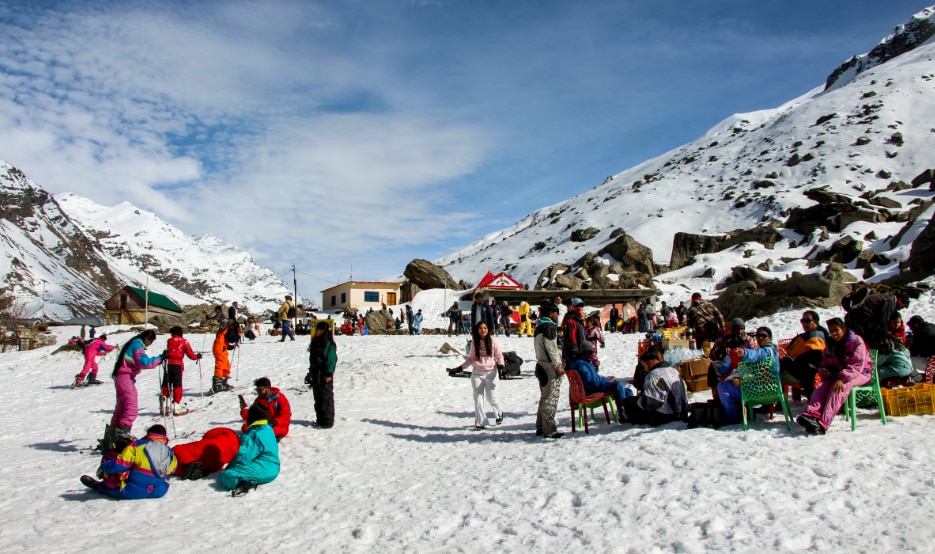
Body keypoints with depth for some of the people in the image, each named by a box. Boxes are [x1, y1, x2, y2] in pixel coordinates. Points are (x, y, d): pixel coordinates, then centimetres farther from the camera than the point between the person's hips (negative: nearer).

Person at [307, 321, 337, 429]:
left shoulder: (329, 343, -14)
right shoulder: (316, 342, 14)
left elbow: (331, 360, -17)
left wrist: (329, 374, -21)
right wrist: (311, 373, 20)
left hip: (325, 376, -9)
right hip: (316, 375, 9)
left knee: (326, 398, -4)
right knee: (318, 398, 15)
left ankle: (327, 421, 0)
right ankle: (320, 419, 25)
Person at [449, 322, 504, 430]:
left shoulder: (493, 341, -5)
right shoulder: (474, 342, 2)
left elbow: (499, 355, 0)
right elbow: (471, 358, 10)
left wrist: (501, 365, -18)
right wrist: (459, 368, 6)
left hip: (491, 372, -2)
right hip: (477, 373, 2)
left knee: (491, 397, 3)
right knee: (478, 398, 2)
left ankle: (499, 413, 33)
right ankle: (480, 422, 11)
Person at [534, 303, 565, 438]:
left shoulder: (539, 327, 17)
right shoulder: (549, 326, -13)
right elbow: (551, 347, -19)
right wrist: (558, 365, -17)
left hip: (541, 365, 10)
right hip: (550, 366, -10)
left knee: (544, 397, 15)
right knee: (551, 398, -7)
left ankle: (540, 427, 20)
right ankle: (549, 430, -6)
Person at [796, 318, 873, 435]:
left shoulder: (856, 341, -10)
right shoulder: (830, 344, 10)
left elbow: (857, 365, -20)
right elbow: (825, 363, 17)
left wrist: (842, 378, -33)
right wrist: (824, 371, -9)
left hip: (860, 373, -6)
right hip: (838, 373, 6)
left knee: (840, 387, -35)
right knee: (822, 385, -25)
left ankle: (822, 423, -49)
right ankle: (812, 415, -47)